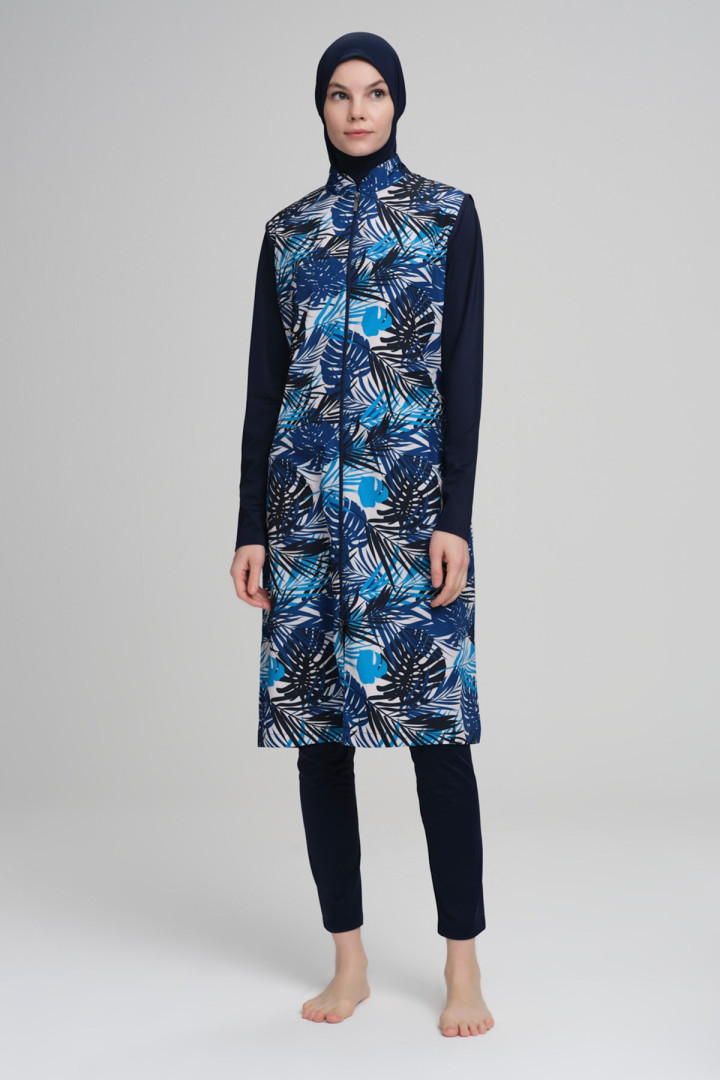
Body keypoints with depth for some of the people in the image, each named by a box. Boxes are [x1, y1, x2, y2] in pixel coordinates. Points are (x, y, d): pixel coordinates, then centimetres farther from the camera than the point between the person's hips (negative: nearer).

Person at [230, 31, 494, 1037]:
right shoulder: (288, 229, 13)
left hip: (412, 492, -3)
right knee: (317, 722, 4)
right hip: (307, 498, 3)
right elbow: (264, 384, 11)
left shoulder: (448, 215, 6)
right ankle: (349, 959, 17)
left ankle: (464, 964, 7)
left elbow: (464, 370, -1)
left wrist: (454, 516, -10)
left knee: (434, 722, -5)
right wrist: (252, 527, 5)